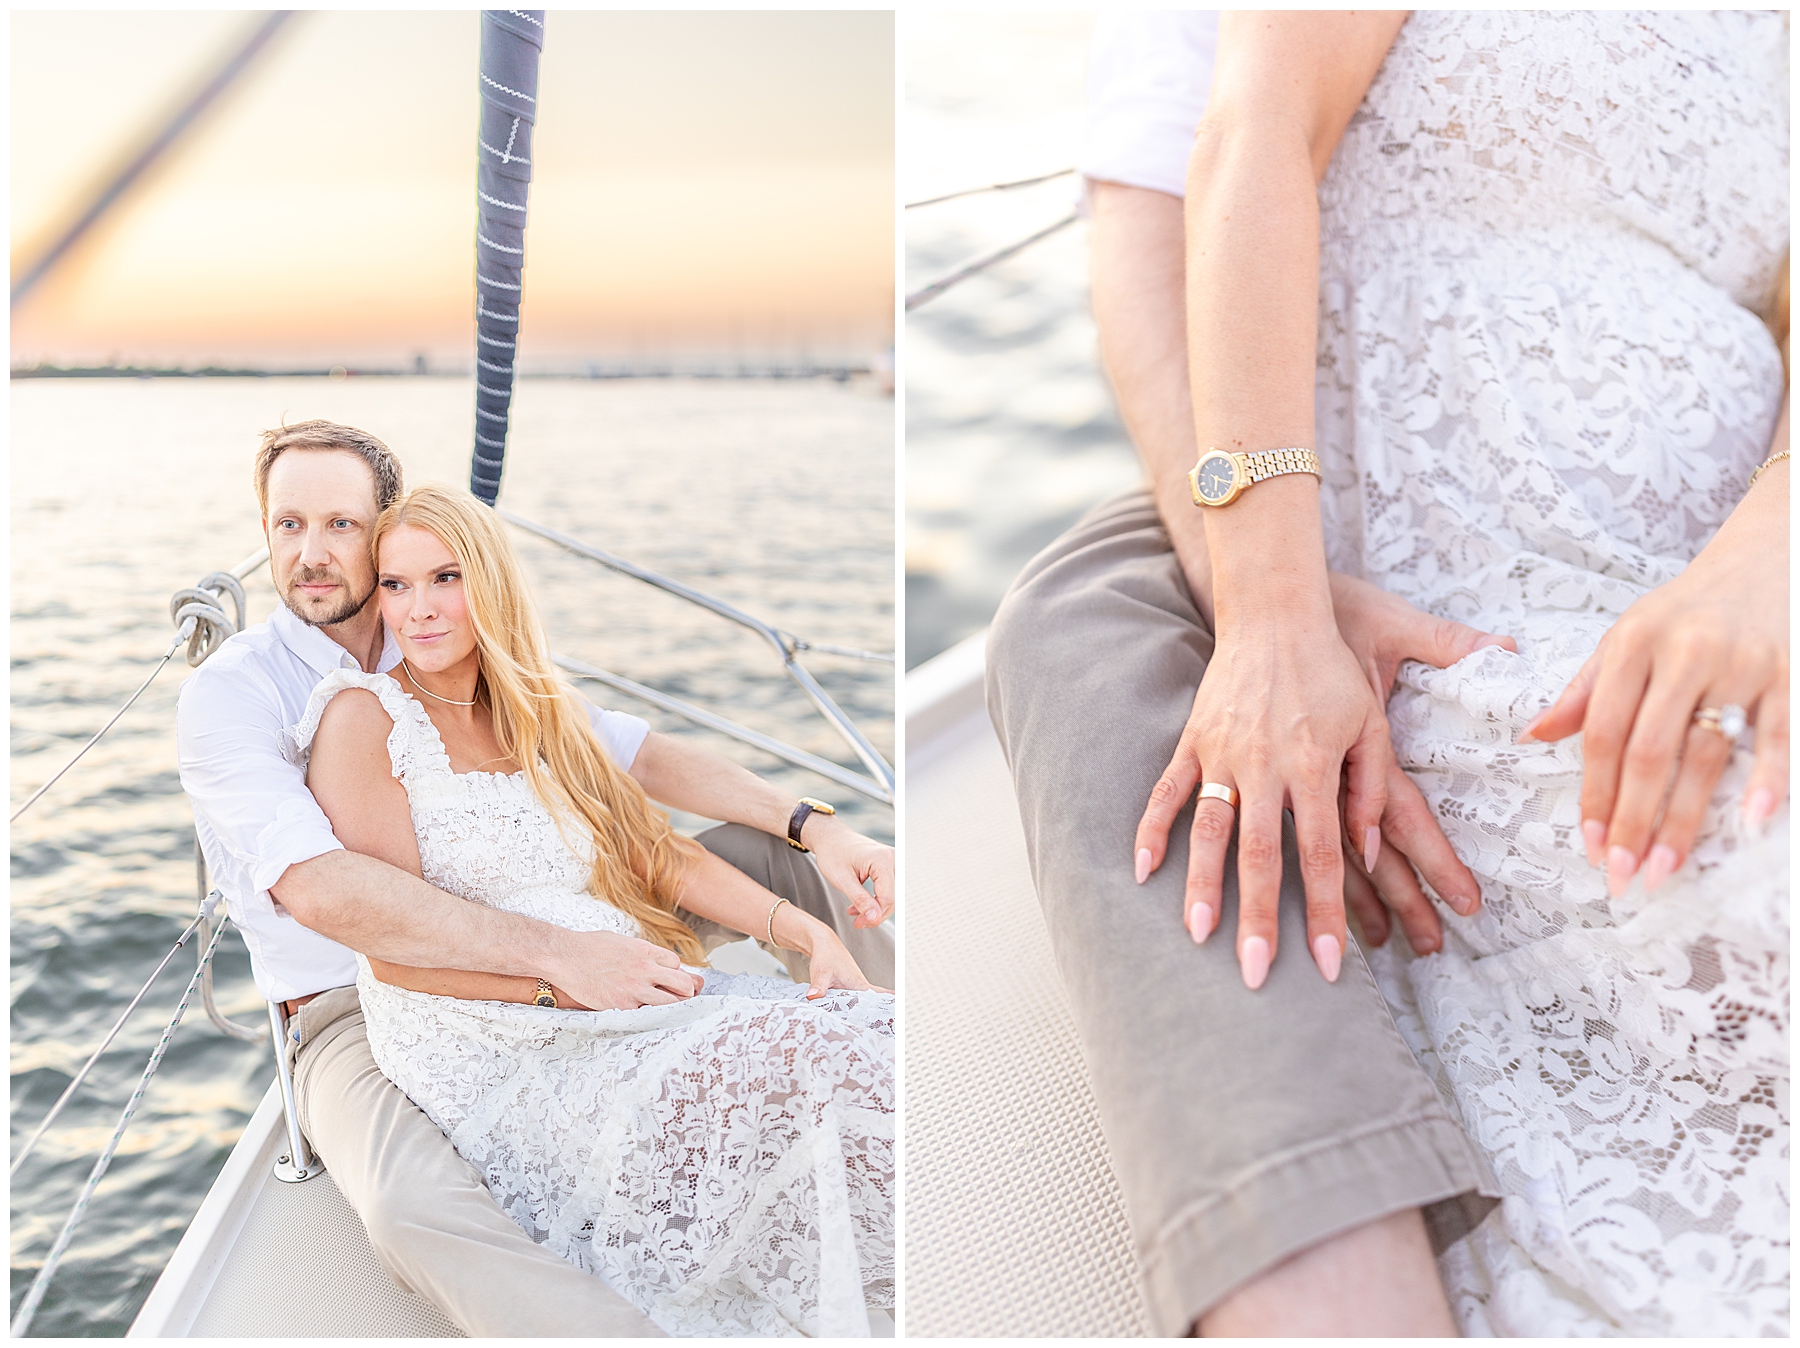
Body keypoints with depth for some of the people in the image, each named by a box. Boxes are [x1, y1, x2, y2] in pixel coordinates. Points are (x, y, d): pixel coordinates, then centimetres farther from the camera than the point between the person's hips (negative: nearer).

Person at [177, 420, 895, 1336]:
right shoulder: (230, 693, -14)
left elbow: (631, 751, 4)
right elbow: (317, 890, -31)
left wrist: (812, 823, -11)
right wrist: (555, 952, -39)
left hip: (525, 980, 6)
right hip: (359, 1015, -5)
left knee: (788, 860, 0)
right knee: (411, 1205, -43)